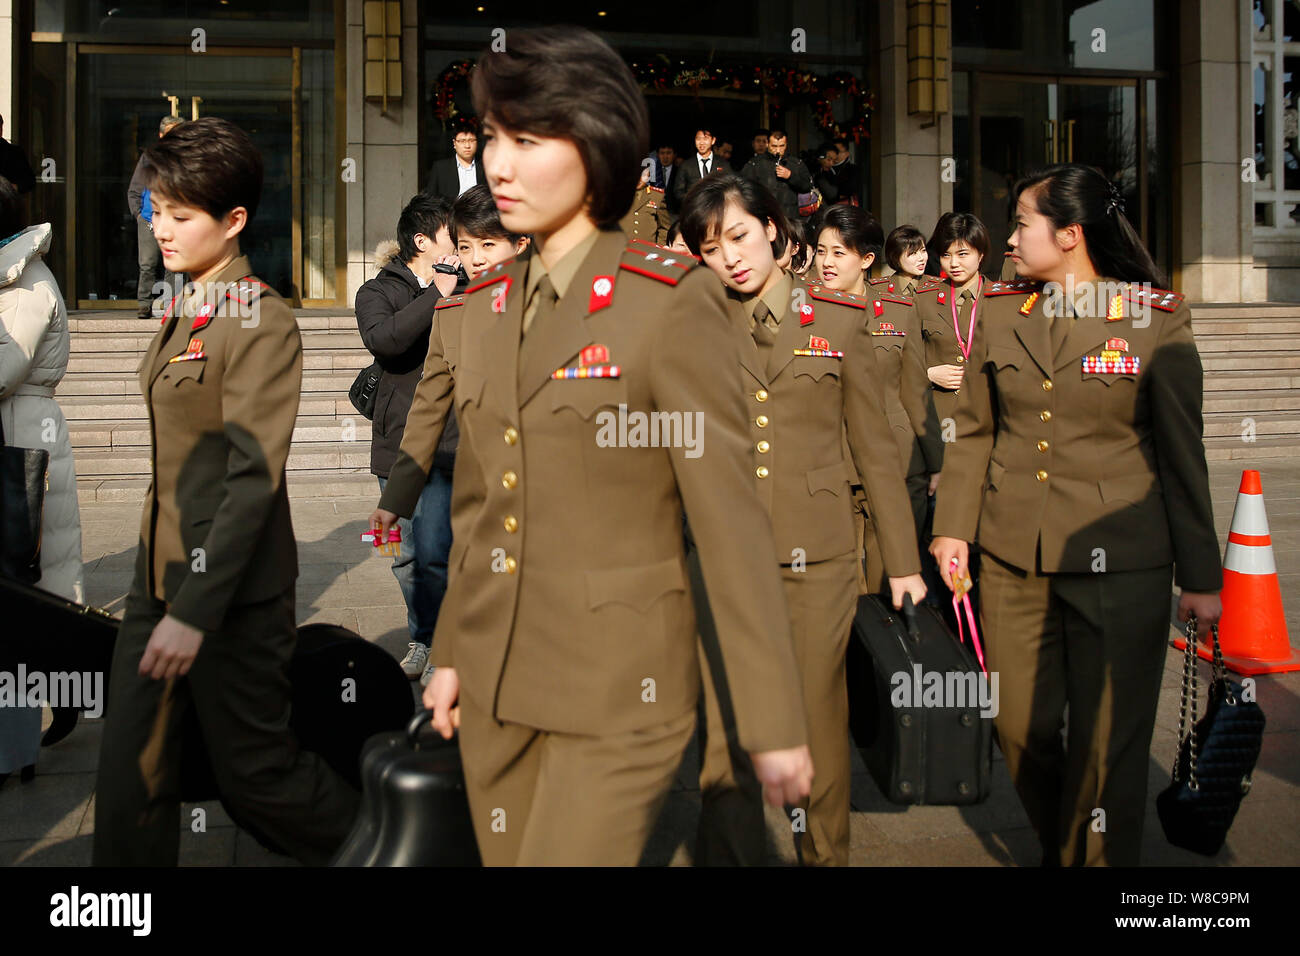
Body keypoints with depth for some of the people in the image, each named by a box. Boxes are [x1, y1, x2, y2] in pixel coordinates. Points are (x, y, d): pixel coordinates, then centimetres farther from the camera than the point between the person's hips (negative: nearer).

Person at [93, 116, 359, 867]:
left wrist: (196, 611, -21)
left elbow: (255, 476, -20)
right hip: (160, 576, 8)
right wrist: (164, 597, 14)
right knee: (132, 776, 10)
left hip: (232, 593, -8)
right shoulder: (187, 313, 11)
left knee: (253, 773, 7)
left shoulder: (262, 322, -15)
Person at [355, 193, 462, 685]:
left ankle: (433, 647, 5)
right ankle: (423, 639, 29)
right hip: (399, 442, 1)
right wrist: (436, 295, -16)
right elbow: (382, 338, -18)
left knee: (433, 553, -9)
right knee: (406, 556, 11)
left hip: (448, 445, -1)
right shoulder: (379, 291, 4)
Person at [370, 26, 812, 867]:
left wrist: (775, 723, -12)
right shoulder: (483, 306, 6)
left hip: (617, 695, -6)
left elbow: (731, 519, -14)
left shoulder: (671, 301, -14)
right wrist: (452, 653, 16)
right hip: (493, 686, 6)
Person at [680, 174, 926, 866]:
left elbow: (874, 447, 6)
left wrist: (904, 561, 6)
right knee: (726, 733, 2)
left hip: (818, 552, 0)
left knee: (819, 720, 8)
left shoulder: (838, 320, 5)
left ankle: (827, 854, 29)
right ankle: (730, 849, 21)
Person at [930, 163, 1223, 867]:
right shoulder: (1000, 313, 6)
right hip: (1013, 558, 4)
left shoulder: (1157, 319, -4)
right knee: (1020, 726, 11)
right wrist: (953, 526, 5)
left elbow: (1182, 456, -1)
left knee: (1108, 742, 3)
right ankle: (1057, 847, 38)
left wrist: (1200, 575, 1)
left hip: (1120, 565, -3)